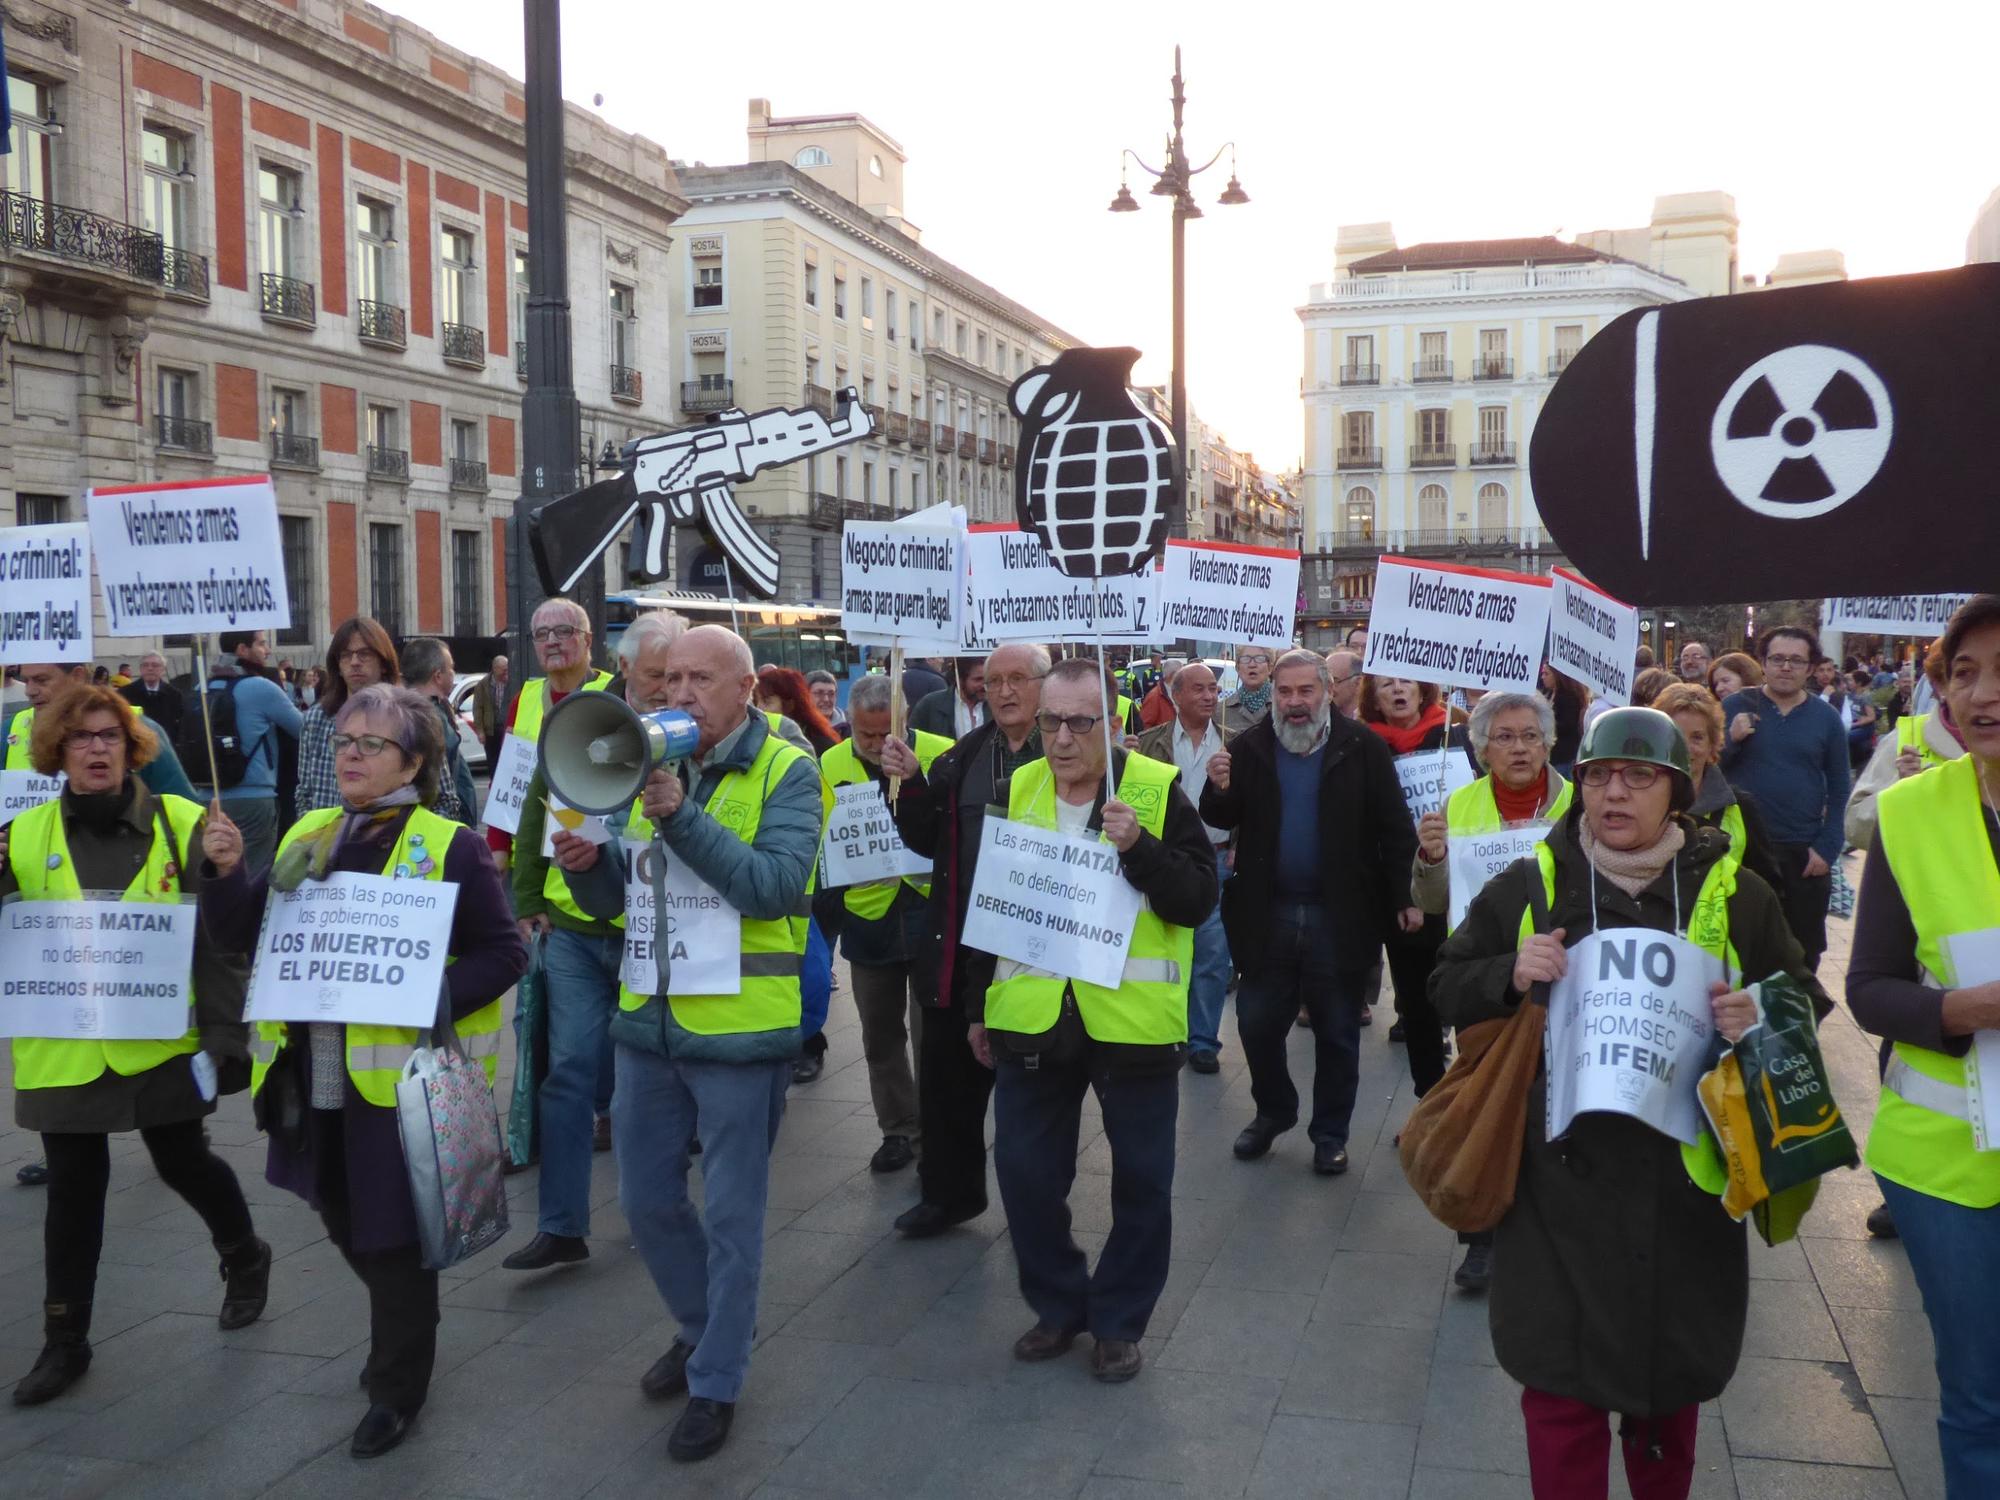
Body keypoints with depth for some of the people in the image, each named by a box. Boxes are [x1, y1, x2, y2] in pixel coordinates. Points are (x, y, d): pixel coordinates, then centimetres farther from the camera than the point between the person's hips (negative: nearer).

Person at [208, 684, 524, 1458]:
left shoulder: (451, 846, -9)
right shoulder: (308, 835, 8)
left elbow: (504, 954, -9)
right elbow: (246, 935, 8)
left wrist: (429, 999, -23)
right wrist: (228, 874, -9)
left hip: (401, 1070, -6)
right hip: (315, 1070, 6)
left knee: (391, 1233, 5)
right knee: (343, 1220, 21)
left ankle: (397, 1389, 24)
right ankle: (399, 1335, 46)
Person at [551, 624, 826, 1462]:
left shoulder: (786, 772, -9)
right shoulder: (653, 766, 7)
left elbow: (776, 886, -23)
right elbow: (614, 900, 9)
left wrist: (680, 815, -29)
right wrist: (586, 865, -14)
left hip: (740, 1028, -6)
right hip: (648, 1022, 6)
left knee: (730, 1219, 6)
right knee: (647, 1202, 17)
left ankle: (717, 1382, 24)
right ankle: (703, 1327, 41)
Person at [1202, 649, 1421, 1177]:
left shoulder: (1363, 748, -7)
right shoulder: (1249, 747, 2)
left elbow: (1394, 827, -6)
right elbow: (1221, 821, 3)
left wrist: (1404, 897, -10)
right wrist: (1219, 790, -19)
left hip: (1339, 915, -2)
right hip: (1268, 912, 3)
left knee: (1337, 1033, 9)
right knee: (1256, 1023, 10)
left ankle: (1331, 1132, 25)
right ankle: (1273, 1111, 33)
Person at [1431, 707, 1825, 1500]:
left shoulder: (1733, 893, 2)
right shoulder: (1529, 886, 1)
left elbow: (1804, 1002, 10)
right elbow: (1447, 987, 7)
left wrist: (1760, 1020, -12)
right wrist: (1510, 976, -14)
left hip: (1684, 1188, 1)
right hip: (1562, 1183, -1)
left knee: (1672, 1384, 16)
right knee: (1563, 1386, 2)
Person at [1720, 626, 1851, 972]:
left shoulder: (1826, 718, 4)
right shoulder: (1734, 708, 0)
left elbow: (1839, 792, 6)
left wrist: (1827, 849, -3)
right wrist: (1732, 740, -17)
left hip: (1805, 856, 1)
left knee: (1804, 957, 11)